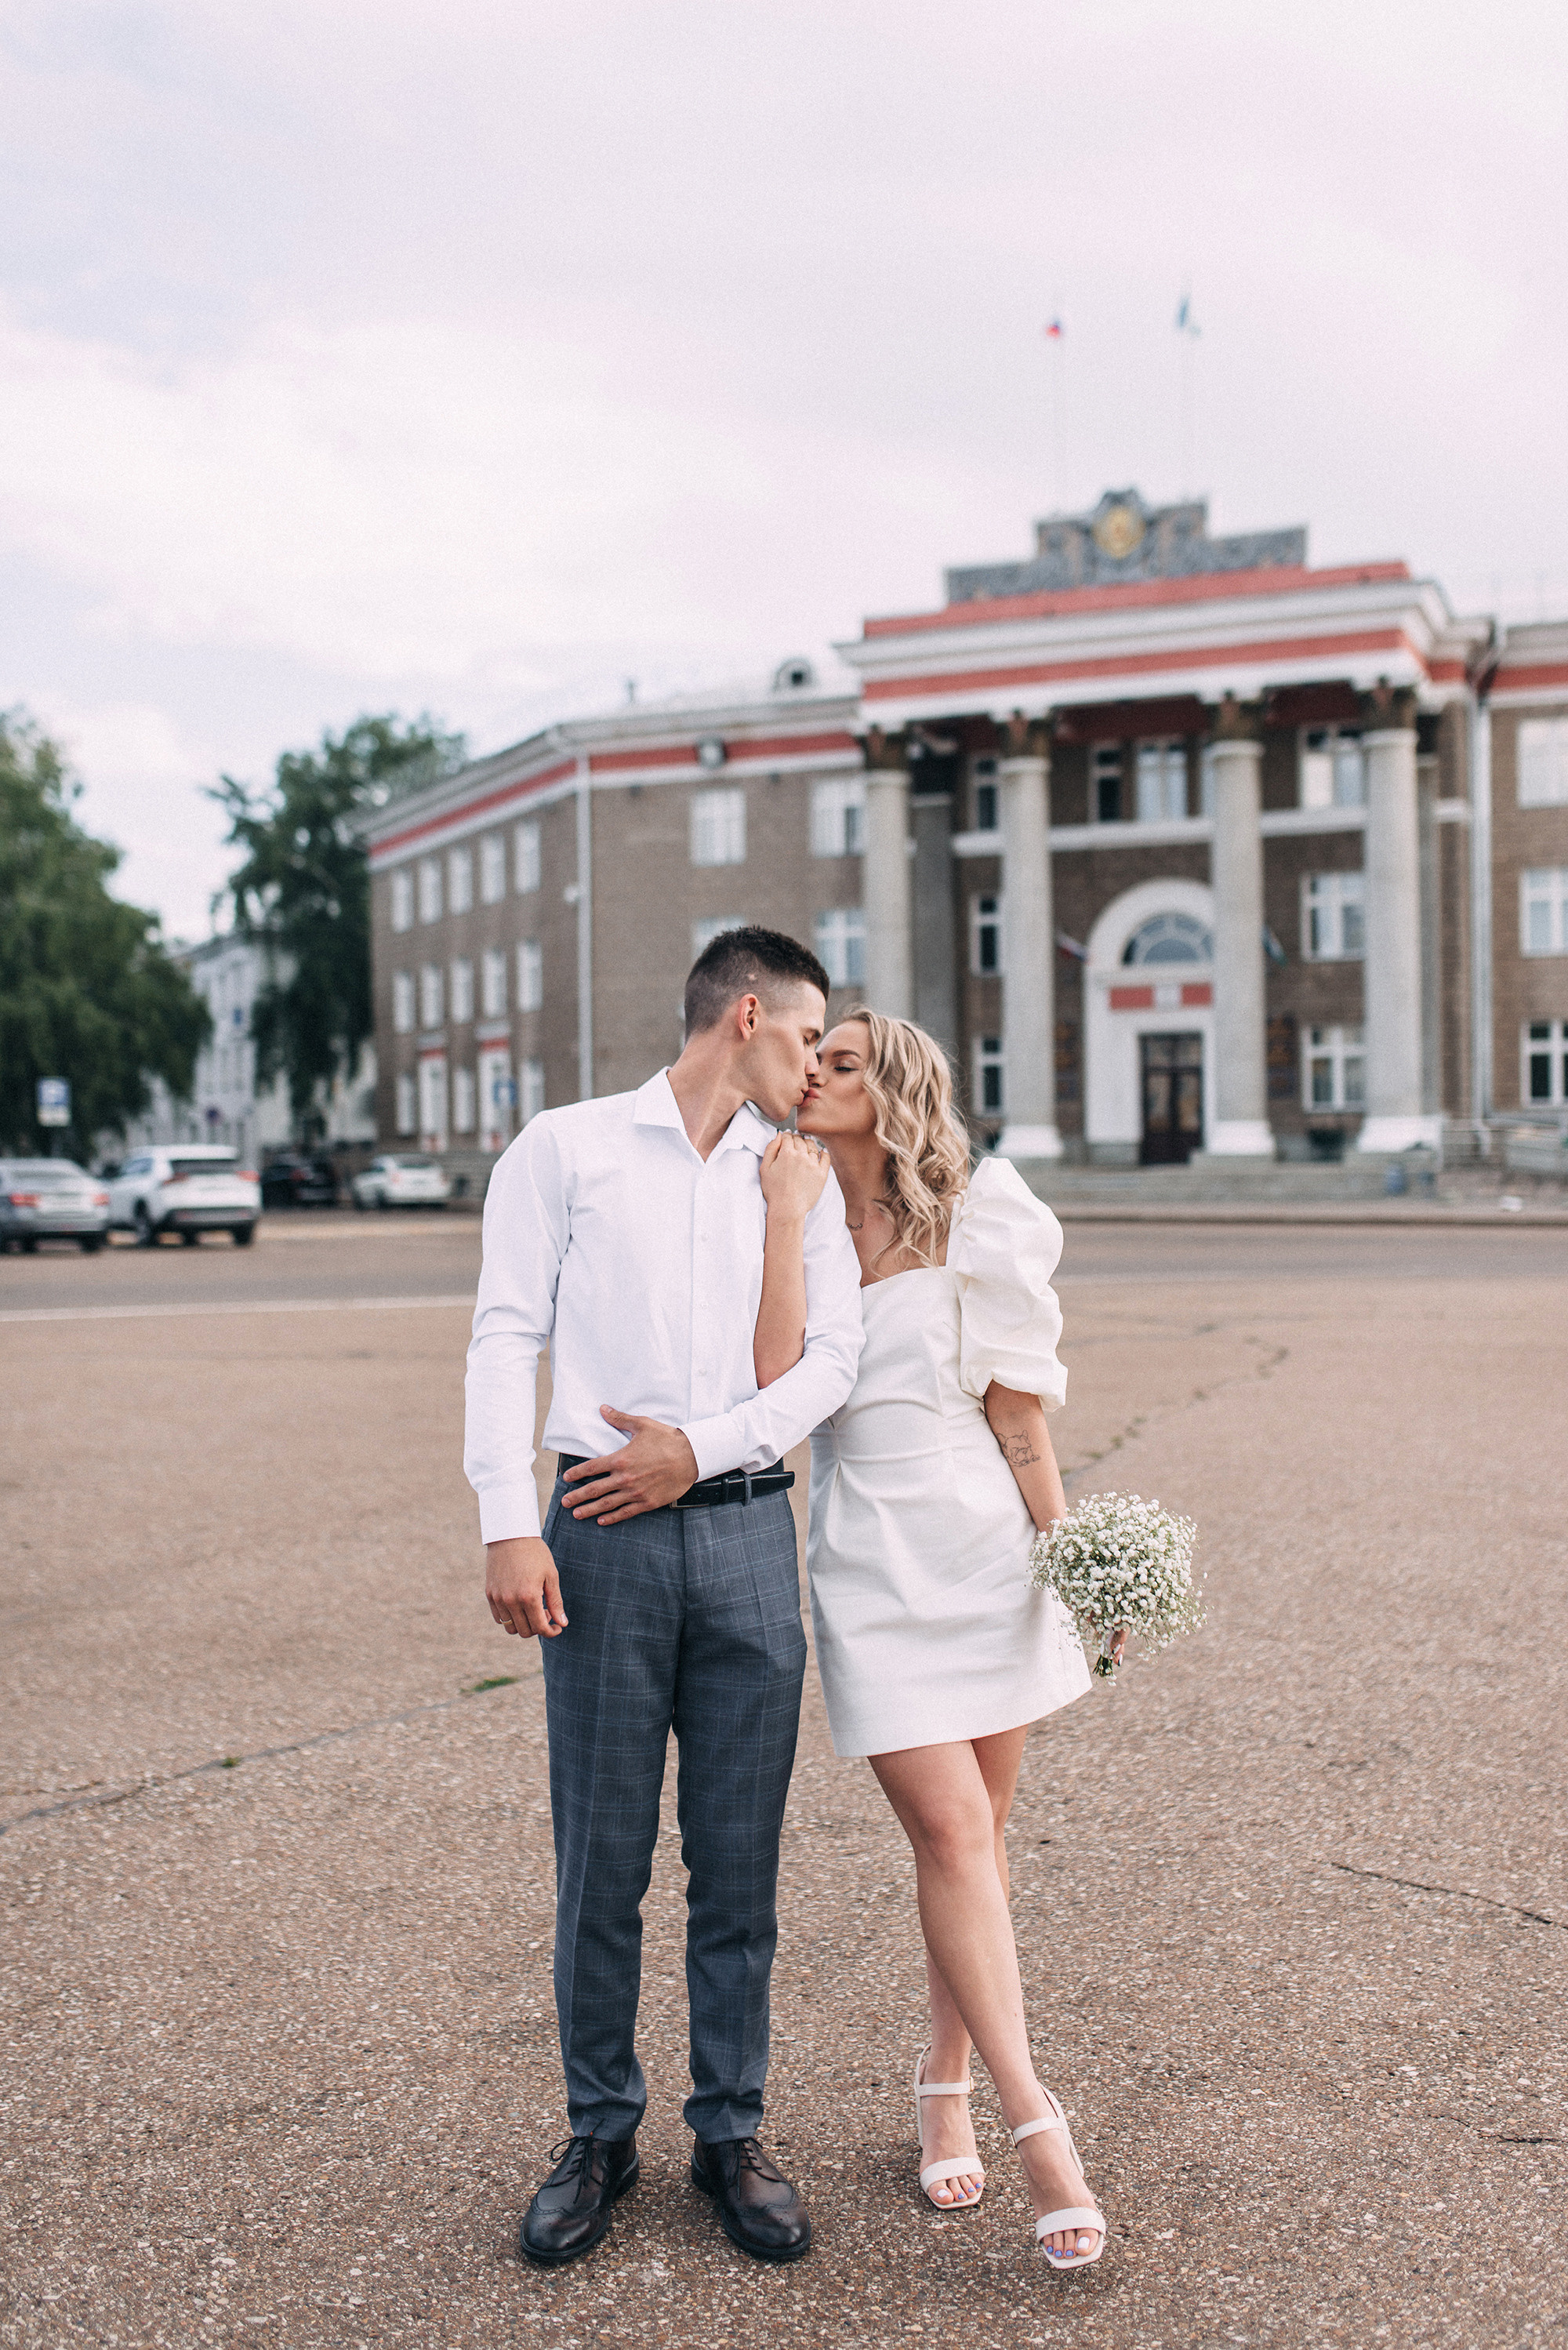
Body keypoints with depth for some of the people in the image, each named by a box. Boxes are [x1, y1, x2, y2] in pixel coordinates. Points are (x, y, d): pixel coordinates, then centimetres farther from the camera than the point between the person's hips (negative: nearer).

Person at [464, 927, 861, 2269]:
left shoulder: (800, 1178, 14)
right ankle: (601, 2135, 19)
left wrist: (700, 1447, -9)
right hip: (604, 1539, -3)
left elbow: (836, 1355, 5)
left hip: (747, 1526, 3)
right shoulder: (566, 1148, 5)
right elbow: (508, 1338, -1)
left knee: (740, 1860, 7)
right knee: (602, 1858, 3)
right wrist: (510, 1524, -11)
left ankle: (731, 2134, 21)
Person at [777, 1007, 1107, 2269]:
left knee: (977, 1832, 8)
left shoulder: (975, 1229, 1)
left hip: (985, 1543, 1)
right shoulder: (792, 1225, 4)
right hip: (874, 1560, -1)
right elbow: (775, 1377, -14)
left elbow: (1018, 1412, 4)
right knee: (951, 1833, -8)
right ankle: (1035, 2118, -3)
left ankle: (946, 2081, 26)